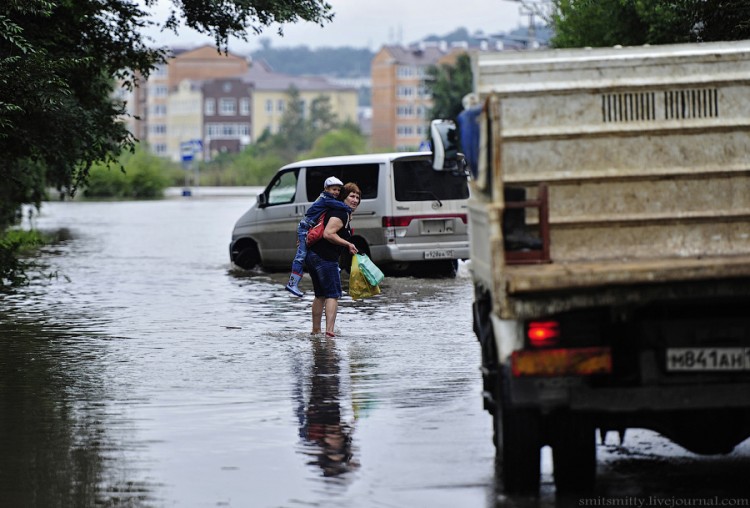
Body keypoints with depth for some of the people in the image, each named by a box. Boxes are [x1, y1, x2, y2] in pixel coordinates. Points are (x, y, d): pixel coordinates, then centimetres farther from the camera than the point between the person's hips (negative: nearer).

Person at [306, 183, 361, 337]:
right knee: (333, 295, -10)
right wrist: (348, 244, -19)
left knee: (320, 295, 19)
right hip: (325, 259, -10)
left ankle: (315, 330, 24)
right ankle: (329, 330, -20)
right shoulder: (342, 214, -13)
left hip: (313, 256, 10)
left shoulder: (345, 214, 19)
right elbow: (328, 234, -25)